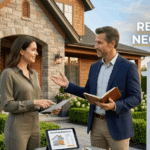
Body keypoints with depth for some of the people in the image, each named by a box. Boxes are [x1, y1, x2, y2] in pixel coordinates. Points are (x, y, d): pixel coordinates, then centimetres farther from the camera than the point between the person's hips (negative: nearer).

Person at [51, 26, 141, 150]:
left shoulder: (129, 67, -10)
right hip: (96, 124, 5)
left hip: (117, 126, -5)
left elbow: (136, 98, -11)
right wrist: (67, 85, 5)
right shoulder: (95, 67, 8)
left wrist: (115, 106, -27)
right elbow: (88, 93, 15)